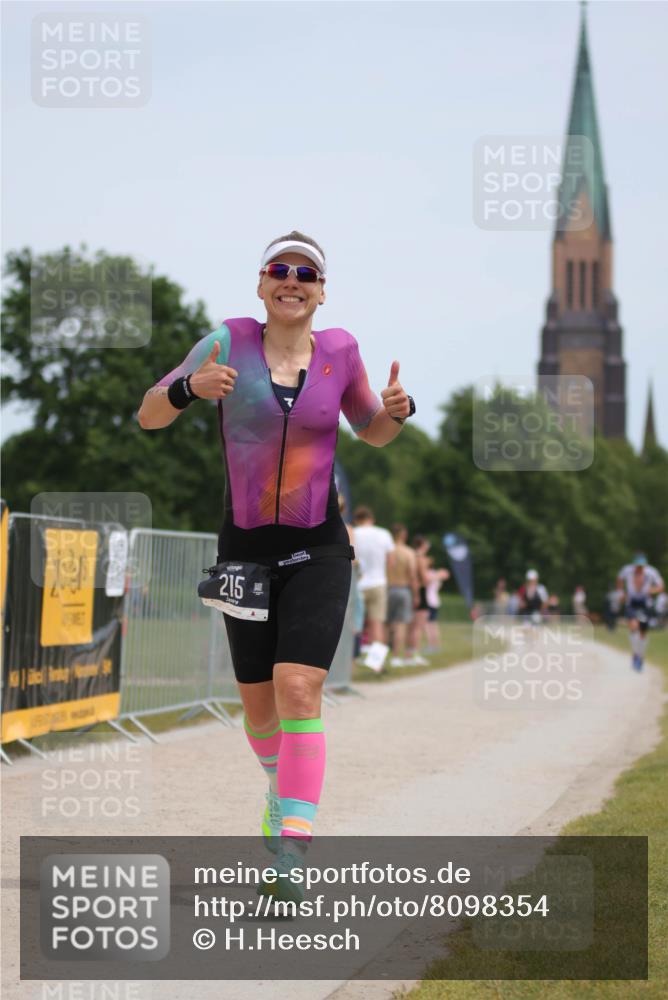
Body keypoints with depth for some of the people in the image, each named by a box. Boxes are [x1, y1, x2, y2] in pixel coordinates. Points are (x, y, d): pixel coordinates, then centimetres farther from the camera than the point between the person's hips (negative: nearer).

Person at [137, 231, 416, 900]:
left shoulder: (338, 349, 0)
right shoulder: (229, 343, -5)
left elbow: (373, 432, 16)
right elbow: (148, 416, -4)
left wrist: (397, 409, -7)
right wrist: (190, 386, -25)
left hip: (318, 551, -1)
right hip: (244, 550, 1)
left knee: (299, 688, -18)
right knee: (258, 702, 10)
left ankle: (290, 851, -21)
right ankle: (283, 787, 42)